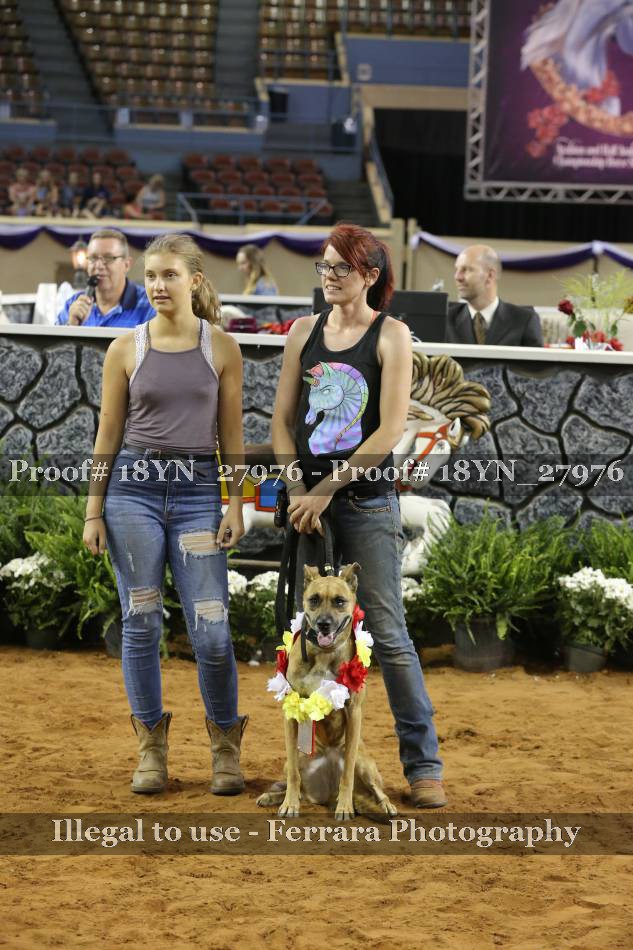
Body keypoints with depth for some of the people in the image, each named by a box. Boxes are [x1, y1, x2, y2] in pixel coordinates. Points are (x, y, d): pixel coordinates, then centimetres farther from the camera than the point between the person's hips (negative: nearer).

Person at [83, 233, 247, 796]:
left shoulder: (221, 348, 3)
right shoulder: (126, 349, 3)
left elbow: (232, 434, 5)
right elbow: (108, 434, 6)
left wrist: (235, 505, -1)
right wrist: (94, 511, 3)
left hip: (197, 492, -1)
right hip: (134, 489, 1)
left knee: (211, 630, -5)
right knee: (142, 623, 3)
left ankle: (226, 745, 13)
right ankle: (151, 745, 15)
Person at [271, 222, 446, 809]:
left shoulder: (390, 336, -4)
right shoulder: (305, 331, 8)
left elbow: (391, 430, -11)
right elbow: (282, 420, 9)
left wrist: (327, 489, -12)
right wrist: (299, 491, -4)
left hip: (367, 502, -4)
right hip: (309, 499, 4)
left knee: (388, 635, -5)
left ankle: (423, 765, 1)